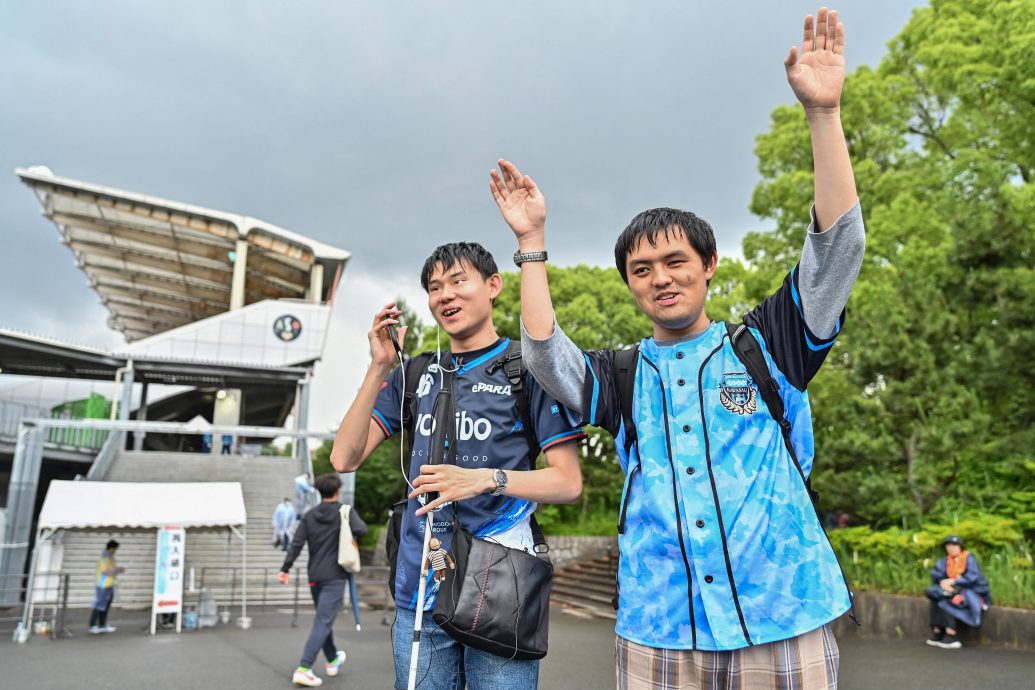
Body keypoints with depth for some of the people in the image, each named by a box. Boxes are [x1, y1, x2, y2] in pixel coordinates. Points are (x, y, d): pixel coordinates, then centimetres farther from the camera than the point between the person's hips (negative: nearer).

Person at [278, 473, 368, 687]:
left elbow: (296, 544, -1)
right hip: (334, 577, -6)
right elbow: (361, 530, -22)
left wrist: (285, 569, -1)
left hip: (314, 577, 6)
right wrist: (354, 529, 0)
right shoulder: (344, 512, -6)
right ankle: (303, 669, -14)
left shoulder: (309, 515, 6)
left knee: (324, 620, 20)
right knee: (323, 623, -6)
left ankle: (332, 660, 36)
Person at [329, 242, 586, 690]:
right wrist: (379, 368, -7)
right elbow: (345, 459, 2)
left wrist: (485, 478, -21)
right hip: (418, 590, 4)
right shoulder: (414, 376, 10)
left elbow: (568, 482, -5)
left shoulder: (528, 368, -2)